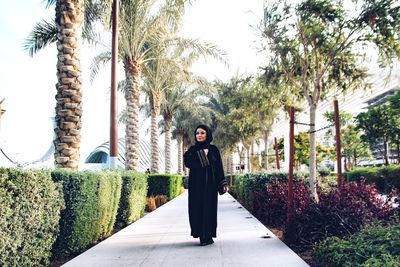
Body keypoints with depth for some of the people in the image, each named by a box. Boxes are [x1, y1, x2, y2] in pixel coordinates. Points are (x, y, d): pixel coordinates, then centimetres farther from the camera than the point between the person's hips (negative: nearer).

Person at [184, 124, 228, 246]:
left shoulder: (213, 149, 6)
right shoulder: (192, 149, 8)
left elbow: (219, 167, 4)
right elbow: (187, 162, -11)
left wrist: (223, 183, -3)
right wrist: (202, 154, -12)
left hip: (210, 183, -1)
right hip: (196, 184, 1)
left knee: (209, 207, -2)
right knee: (197, 207, 0)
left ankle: (208, 236, 7)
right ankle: (201, 234, 11)